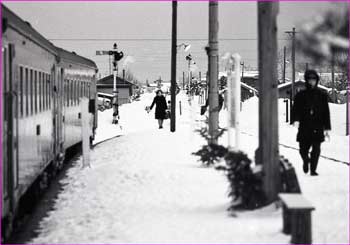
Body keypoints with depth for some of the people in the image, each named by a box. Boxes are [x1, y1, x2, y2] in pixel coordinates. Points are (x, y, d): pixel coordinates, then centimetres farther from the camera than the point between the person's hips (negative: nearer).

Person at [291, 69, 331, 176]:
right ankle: (306, 160, 34)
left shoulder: (322, 95, 7)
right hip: (304, 128, 0)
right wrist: (295, 119, -20)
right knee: (303, 150, 2)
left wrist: (326, 128, 4)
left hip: (317, 128, 0)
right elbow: (295, 109, 1)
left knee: (316, 149, -7)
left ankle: (313, 169, 3)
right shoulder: (300, 95, 5)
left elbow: (326, 112, 8)